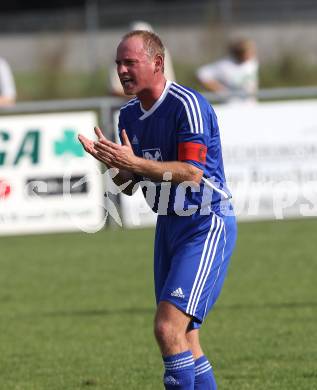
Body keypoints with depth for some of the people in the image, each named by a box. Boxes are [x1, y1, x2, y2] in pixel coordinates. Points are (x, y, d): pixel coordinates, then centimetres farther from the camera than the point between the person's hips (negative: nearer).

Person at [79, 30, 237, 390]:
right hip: (168, 225, 9)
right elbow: (130, 184, 15)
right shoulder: (129, 115, 9)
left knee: (169, 327, -19)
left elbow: (192, 171, -23)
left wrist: (134, 163, -29)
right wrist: (109, 161, -6)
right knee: (183, 340, 7)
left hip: (206, 227, -9)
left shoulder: (187, 105, -16)